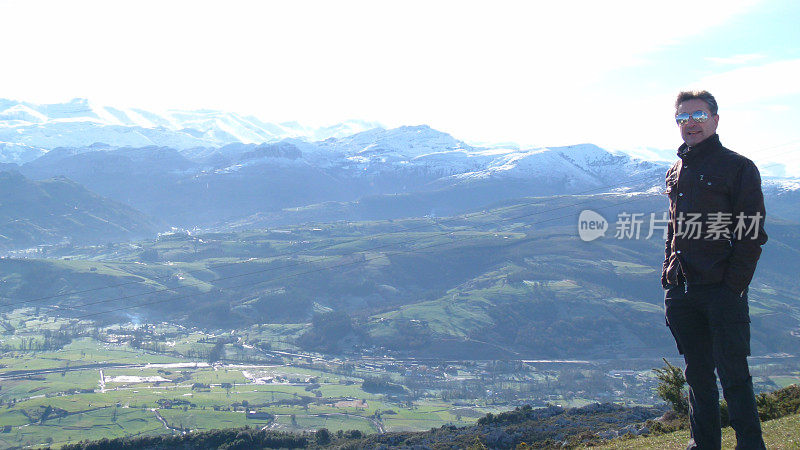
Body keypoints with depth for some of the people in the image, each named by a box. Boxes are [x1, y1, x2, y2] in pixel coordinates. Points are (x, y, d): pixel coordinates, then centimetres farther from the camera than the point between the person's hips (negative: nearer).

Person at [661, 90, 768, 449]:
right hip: (683, 291, 6)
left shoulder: (739, 168, -3)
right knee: (697, 373, 12)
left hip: (722, 290, -6)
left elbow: (753, 235, -7)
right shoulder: (676, 172, 16)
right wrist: (669, 278, 13)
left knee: (733, 373, -4)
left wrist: (732, 286, -14)